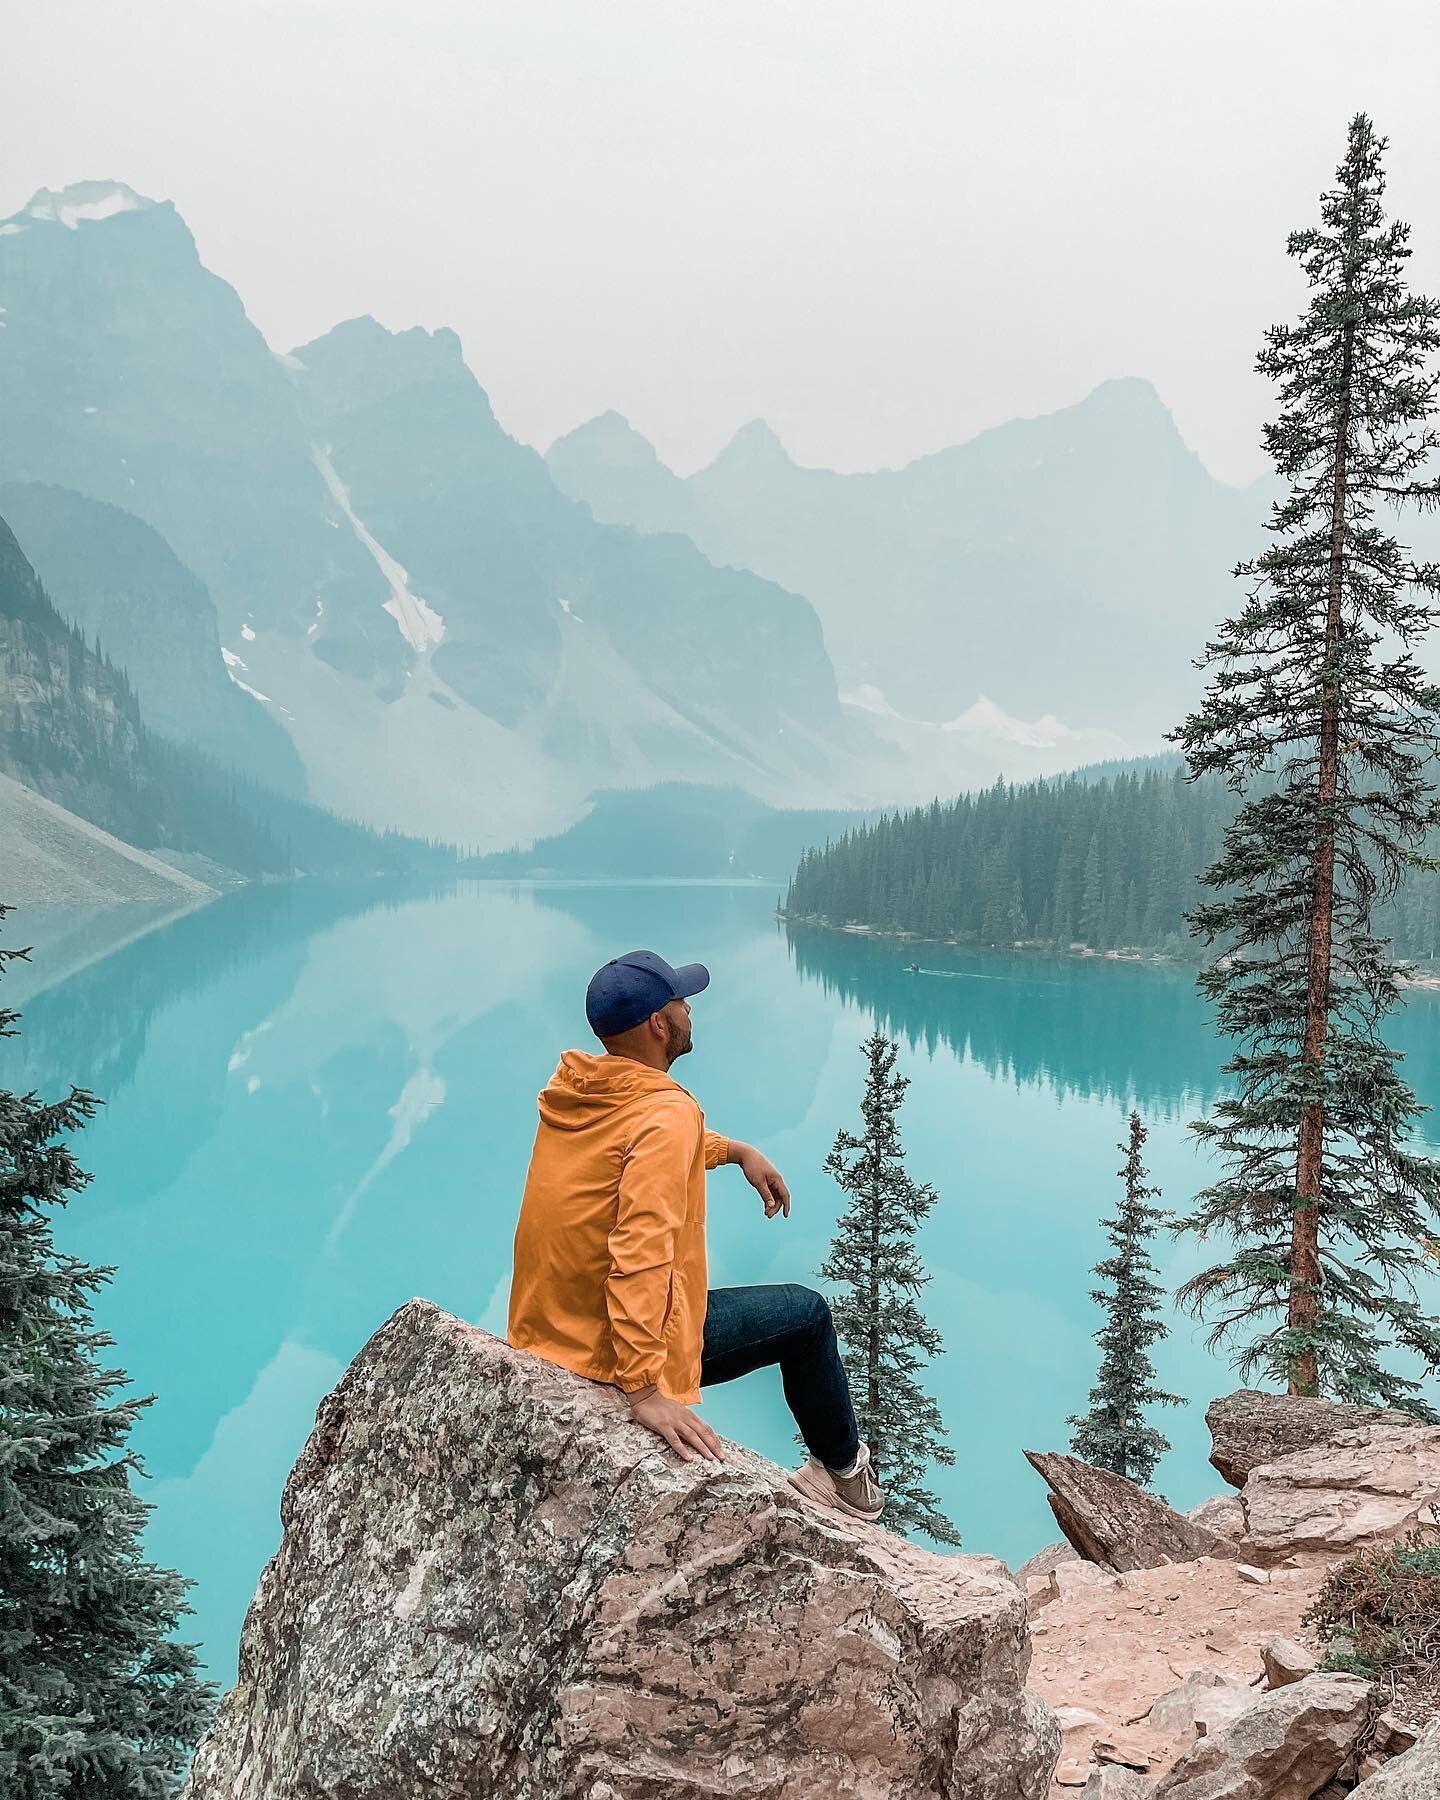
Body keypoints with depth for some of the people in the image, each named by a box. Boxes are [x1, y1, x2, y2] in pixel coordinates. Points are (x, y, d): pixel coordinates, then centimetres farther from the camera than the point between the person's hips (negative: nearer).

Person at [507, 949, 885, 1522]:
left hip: (541, 1330, 8)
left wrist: (736, 1151, 18)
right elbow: (640, 1255, -35)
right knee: (806, 1313, 11)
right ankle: (845, 1474, 32)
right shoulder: (667, 1114, -25)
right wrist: (643, 1389, -36)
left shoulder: (570, 1089, 0)